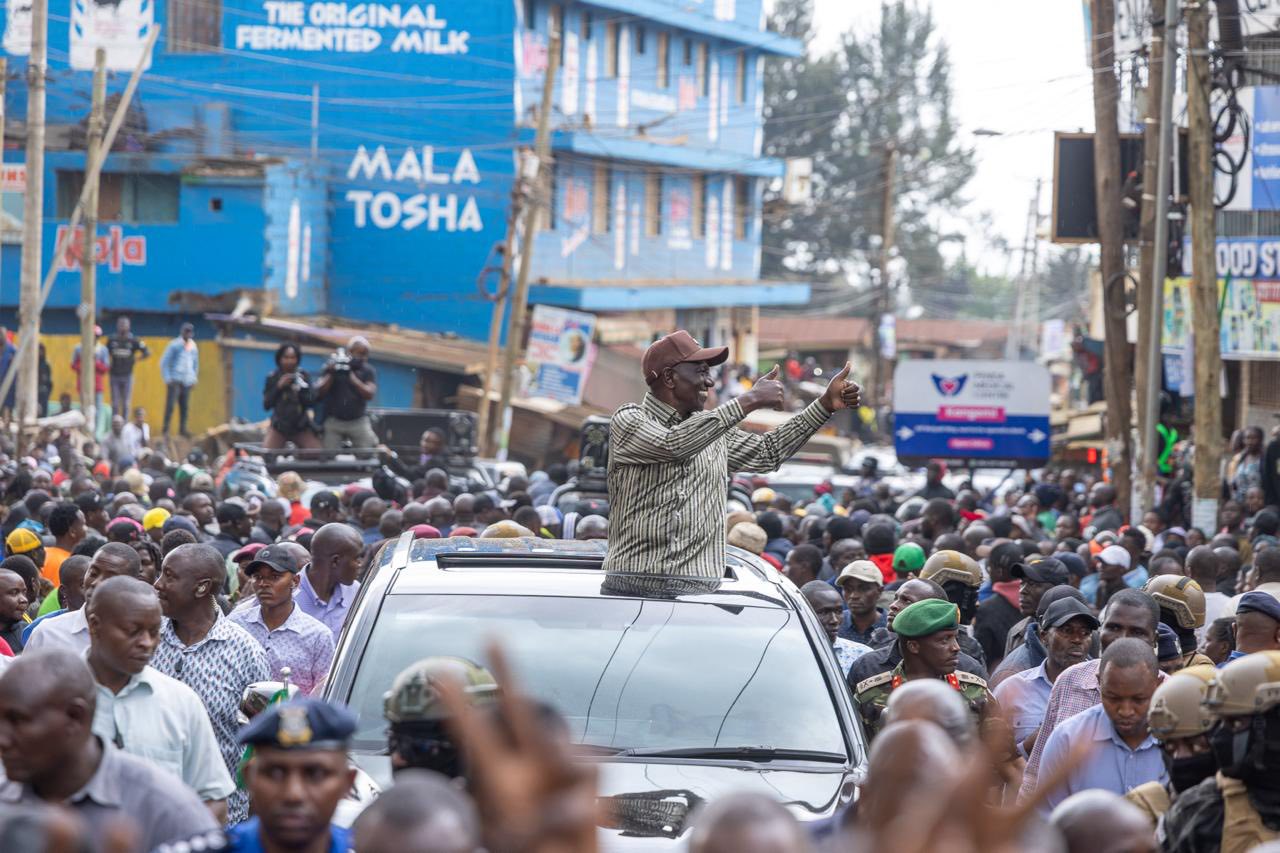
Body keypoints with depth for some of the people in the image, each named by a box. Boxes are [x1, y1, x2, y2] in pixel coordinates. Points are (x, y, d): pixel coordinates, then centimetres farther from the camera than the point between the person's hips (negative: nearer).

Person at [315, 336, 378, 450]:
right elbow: (319, 392, -5)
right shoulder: (332, 366, -1)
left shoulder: (368, 371, 0)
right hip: (334, 421, 0)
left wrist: (352, 376, -19)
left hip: (358, 421, 0)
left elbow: (369, 394, -14)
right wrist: (331, 374, -18)